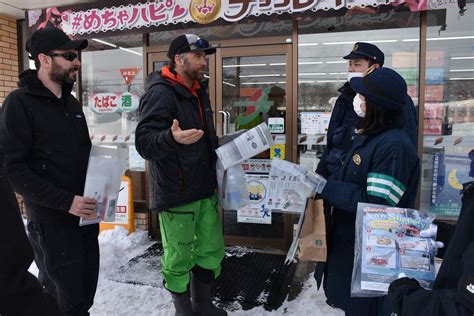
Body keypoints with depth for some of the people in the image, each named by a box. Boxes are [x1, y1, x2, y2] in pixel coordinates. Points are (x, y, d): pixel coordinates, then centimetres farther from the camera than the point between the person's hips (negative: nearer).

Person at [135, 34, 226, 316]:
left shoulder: (199, 91, 13)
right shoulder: (160, 93, -15)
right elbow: (144, 141, -27)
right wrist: (172, 138, -45)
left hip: (205, 190, 9)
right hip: (176, 194, -8)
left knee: (212, 251, 18)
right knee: (178, 258, 8)